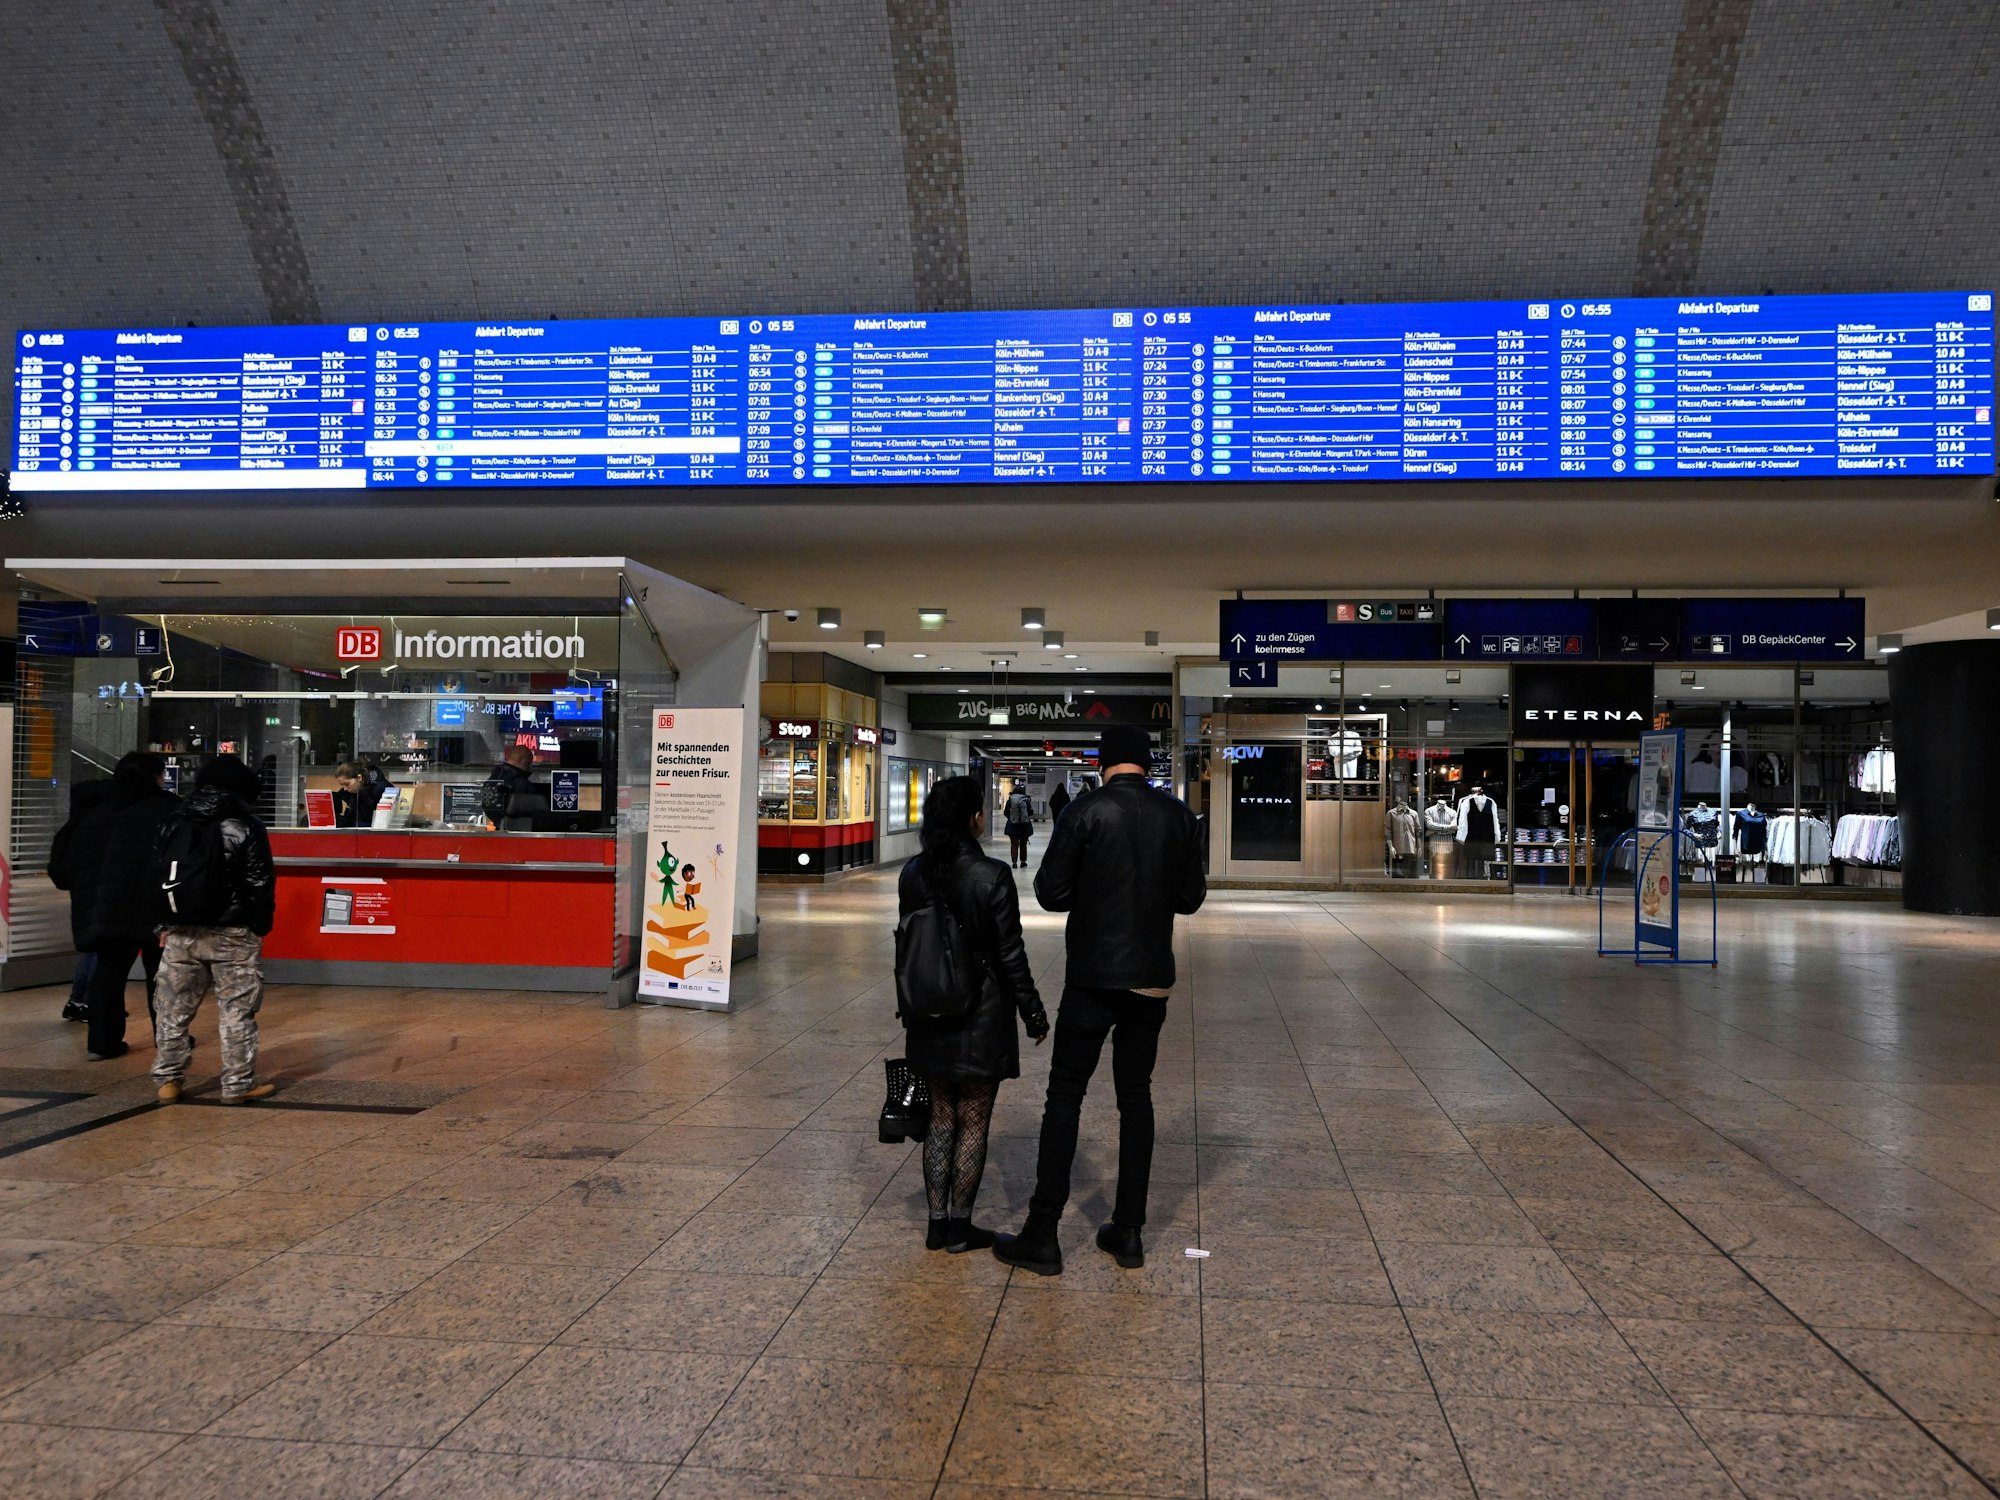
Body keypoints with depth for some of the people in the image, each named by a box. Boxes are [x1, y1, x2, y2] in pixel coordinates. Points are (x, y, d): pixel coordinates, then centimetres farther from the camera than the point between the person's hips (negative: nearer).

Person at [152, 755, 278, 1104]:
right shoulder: (246, 826, -6)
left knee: (174, 1009, 12)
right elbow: (260, 883, -9)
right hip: (232, 932, -5)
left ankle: (167, 1080, 17)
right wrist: (262, 926, -1)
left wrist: (163, 925, 16)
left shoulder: (173, 823, 10)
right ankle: (238, 1084, 3)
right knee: (237, 1011, 1)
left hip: (181, 931, 5)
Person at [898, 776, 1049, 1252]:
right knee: (973, 1123, 8)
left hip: (930, 1018, 5)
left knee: (941, 1118, 16)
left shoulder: (913, 874, -1)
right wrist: (1034, 1015, -2)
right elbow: (1010, 955, -14)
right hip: (981, 1018, -5)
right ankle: (960, 1228, 16)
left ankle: (937, 1224, 21)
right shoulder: (991, 876, -18)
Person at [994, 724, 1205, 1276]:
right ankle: (1128, 1232, 17)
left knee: (1065, 1096, 2)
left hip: (1093, 977, -4)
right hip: (1152, 977, 4)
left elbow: (1050, 892, -9)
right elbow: (1191, 898, 8)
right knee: (1135, 1095, 13)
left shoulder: (1087, 811, -10)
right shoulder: (1179, 816, 2)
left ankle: (1042, 1236, 4)